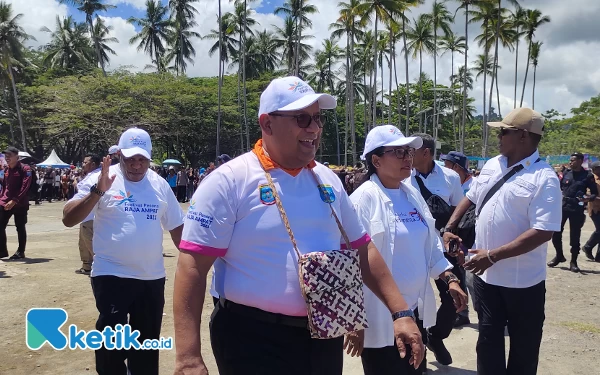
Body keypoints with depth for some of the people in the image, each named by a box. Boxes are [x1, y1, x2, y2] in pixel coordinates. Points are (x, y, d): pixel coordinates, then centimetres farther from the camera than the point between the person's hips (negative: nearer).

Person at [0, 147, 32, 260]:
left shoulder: (25, 169, -9)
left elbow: (25, 187, -17)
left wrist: (14, 201, -24)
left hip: (20, 204, -6)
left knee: (20, 227, 2)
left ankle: (21, 252, 12)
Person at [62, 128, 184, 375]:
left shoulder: (160, 185, 6)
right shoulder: (101, 180, -6)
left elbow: (176, 226, 13)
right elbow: (68, 219, -14)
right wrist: (97, 191, -27)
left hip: (152, 277, 4)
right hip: (112, 275, -4)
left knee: (147, 341, 16)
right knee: (112, 340, -3)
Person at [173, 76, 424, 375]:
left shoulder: (328, 180, 6)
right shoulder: (229, 181, -12)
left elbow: (362, 250, 12)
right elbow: (192, 267, -14)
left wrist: (401, 312, 7)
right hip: (255, 339, -5)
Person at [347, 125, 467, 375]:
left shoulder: (412, 194, 8)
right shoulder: (364, 199, -15)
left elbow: (431, 244, 16)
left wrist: (450, 279, 8)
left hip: (415, 310, 7)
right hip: (380, 316, -7)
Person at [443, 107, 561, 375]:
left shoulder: (544, 179, -17)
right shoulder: (492, 166, 5)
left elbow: (543, 231, -24)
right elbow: (470, 198, 19)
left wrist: (492, 256, -25)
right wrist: (450, 228, 7)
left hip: (522, 281, -5)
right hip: (485, 274, 6)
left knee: (523, 346, 14)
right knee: (488, 338, 17)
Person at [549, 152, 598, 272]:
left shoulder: (588, 176, -3)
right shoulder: (566, 173, 6)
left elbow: (595, 192, 1)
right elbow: (559, 187, 17)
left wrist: (589, 198, -18)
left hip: (577, 209, -3)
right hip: (563, 206, 3)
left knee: (575, 236, 3)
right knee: (555, 233, 3)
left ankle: (573, 262, 15)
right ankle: (559, 255, 24)